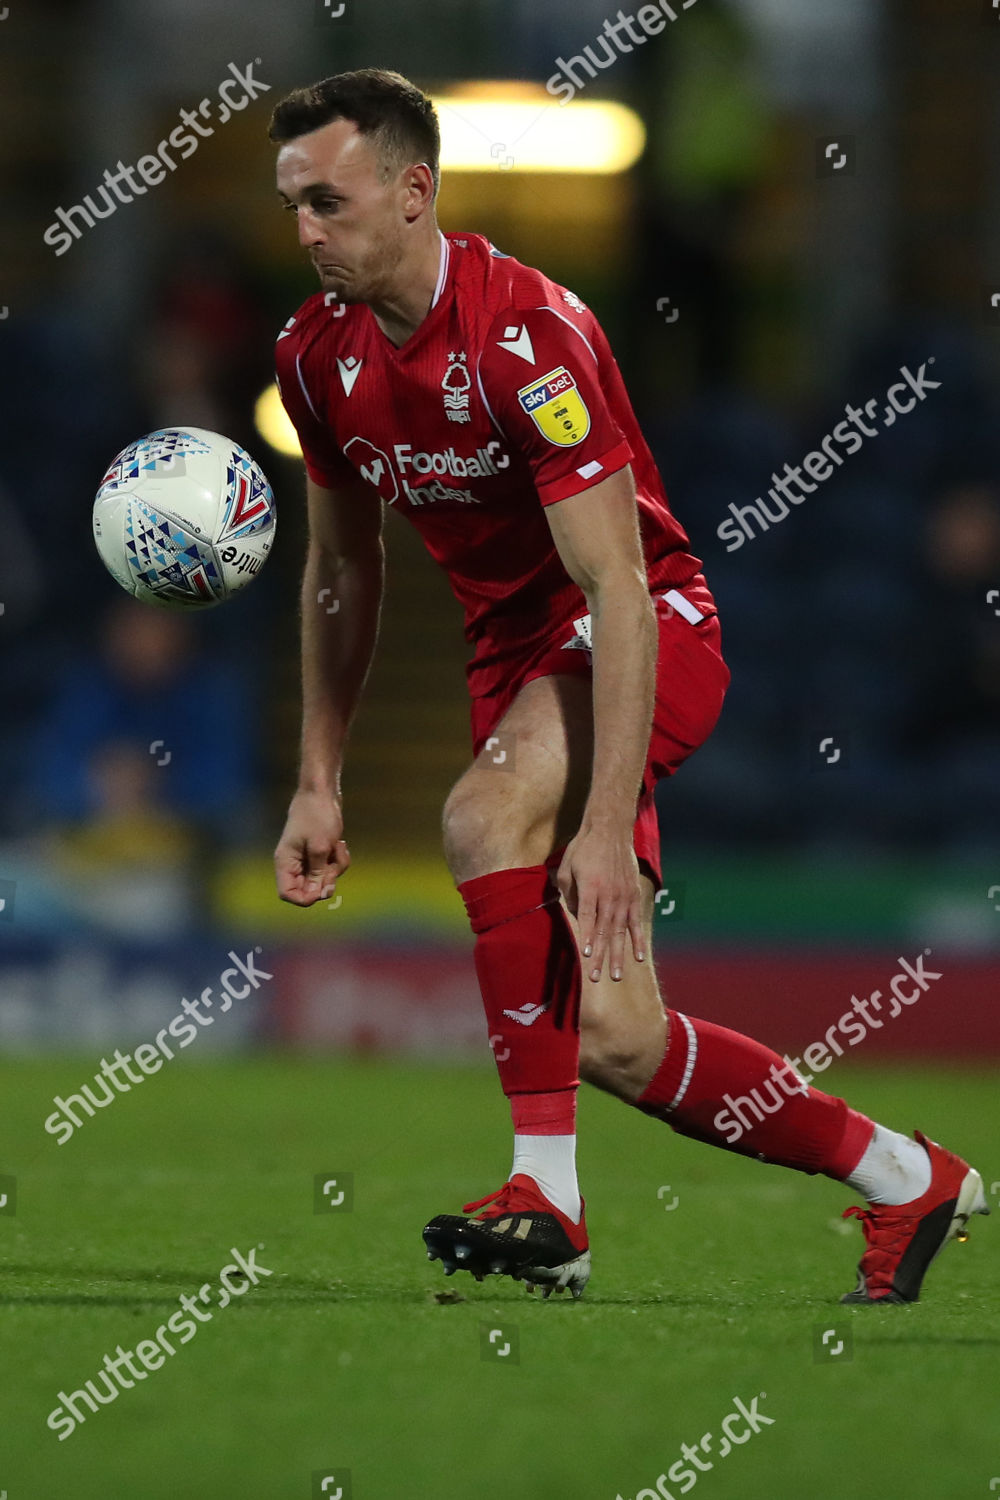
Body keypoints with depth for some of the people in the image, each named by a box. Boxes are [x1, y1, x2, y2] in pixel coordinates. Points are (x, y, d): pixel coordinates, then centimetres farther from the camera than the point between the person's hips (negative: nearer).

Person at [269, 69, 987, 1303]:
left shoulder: (524, 333, -24)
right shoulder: (319, 354, -2)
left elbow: (617, 586, -28)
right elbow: (339, 575, 14)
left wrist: (607, 826, -34)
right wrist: (317, 785, 9)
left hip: (652, 634, -7)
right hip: (515, 645, 7)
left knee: (484, 817, -35)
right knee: (615, 1043, 0)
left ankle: (547, 1193, -28)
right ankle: (908, 1182, 20)